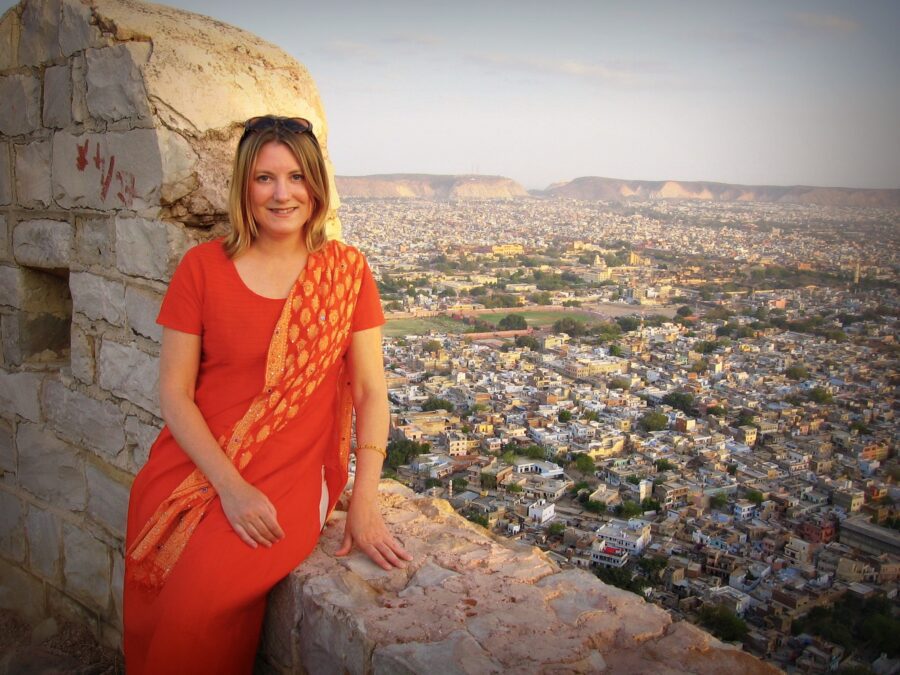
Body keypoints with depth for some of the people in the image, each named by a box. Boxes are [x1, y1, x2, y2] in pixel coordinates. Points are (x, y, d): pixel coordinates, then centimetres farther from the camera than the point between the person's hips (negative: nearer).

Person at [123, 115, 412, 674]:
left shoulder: (347, 270, 1)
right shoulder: (203, 267, 1)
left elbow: (370, 390, 0)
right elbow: (175, 392, -1)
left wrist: (365, 504, -10)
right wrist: (230, 486, -13)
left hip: (291, 475, -1)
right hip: (193, 466, 2)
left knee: (201, 602, -22)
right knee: (150, 614, -13)